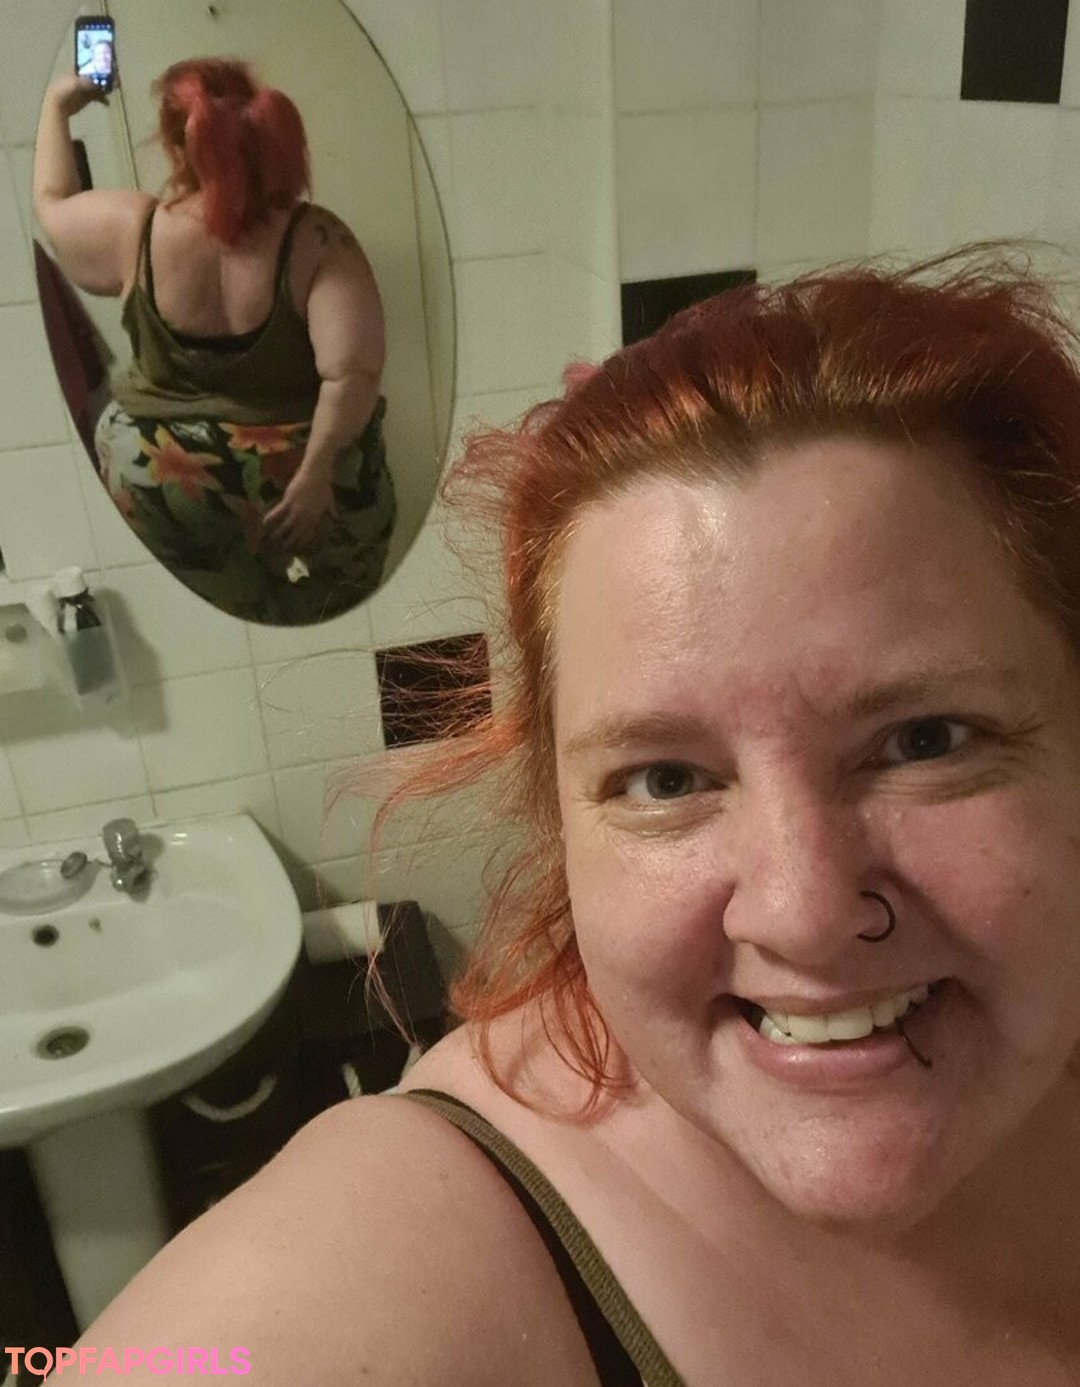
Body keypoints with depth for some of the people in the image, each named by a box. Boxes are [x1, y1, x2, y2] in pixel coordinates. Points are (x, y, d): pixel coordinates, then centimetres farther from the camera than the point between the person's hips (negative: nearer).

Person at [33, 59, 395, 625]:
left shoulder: (133, 230, -12)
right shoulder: (316, 240, -21)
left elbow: (50, 202, 10)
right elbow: (352, 373, -32)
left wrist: (57, 104, 23)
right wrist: (316, 471, -23)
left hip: (154, 479, 3)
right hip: (294, 476, -2)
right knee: (333, 621, 26)